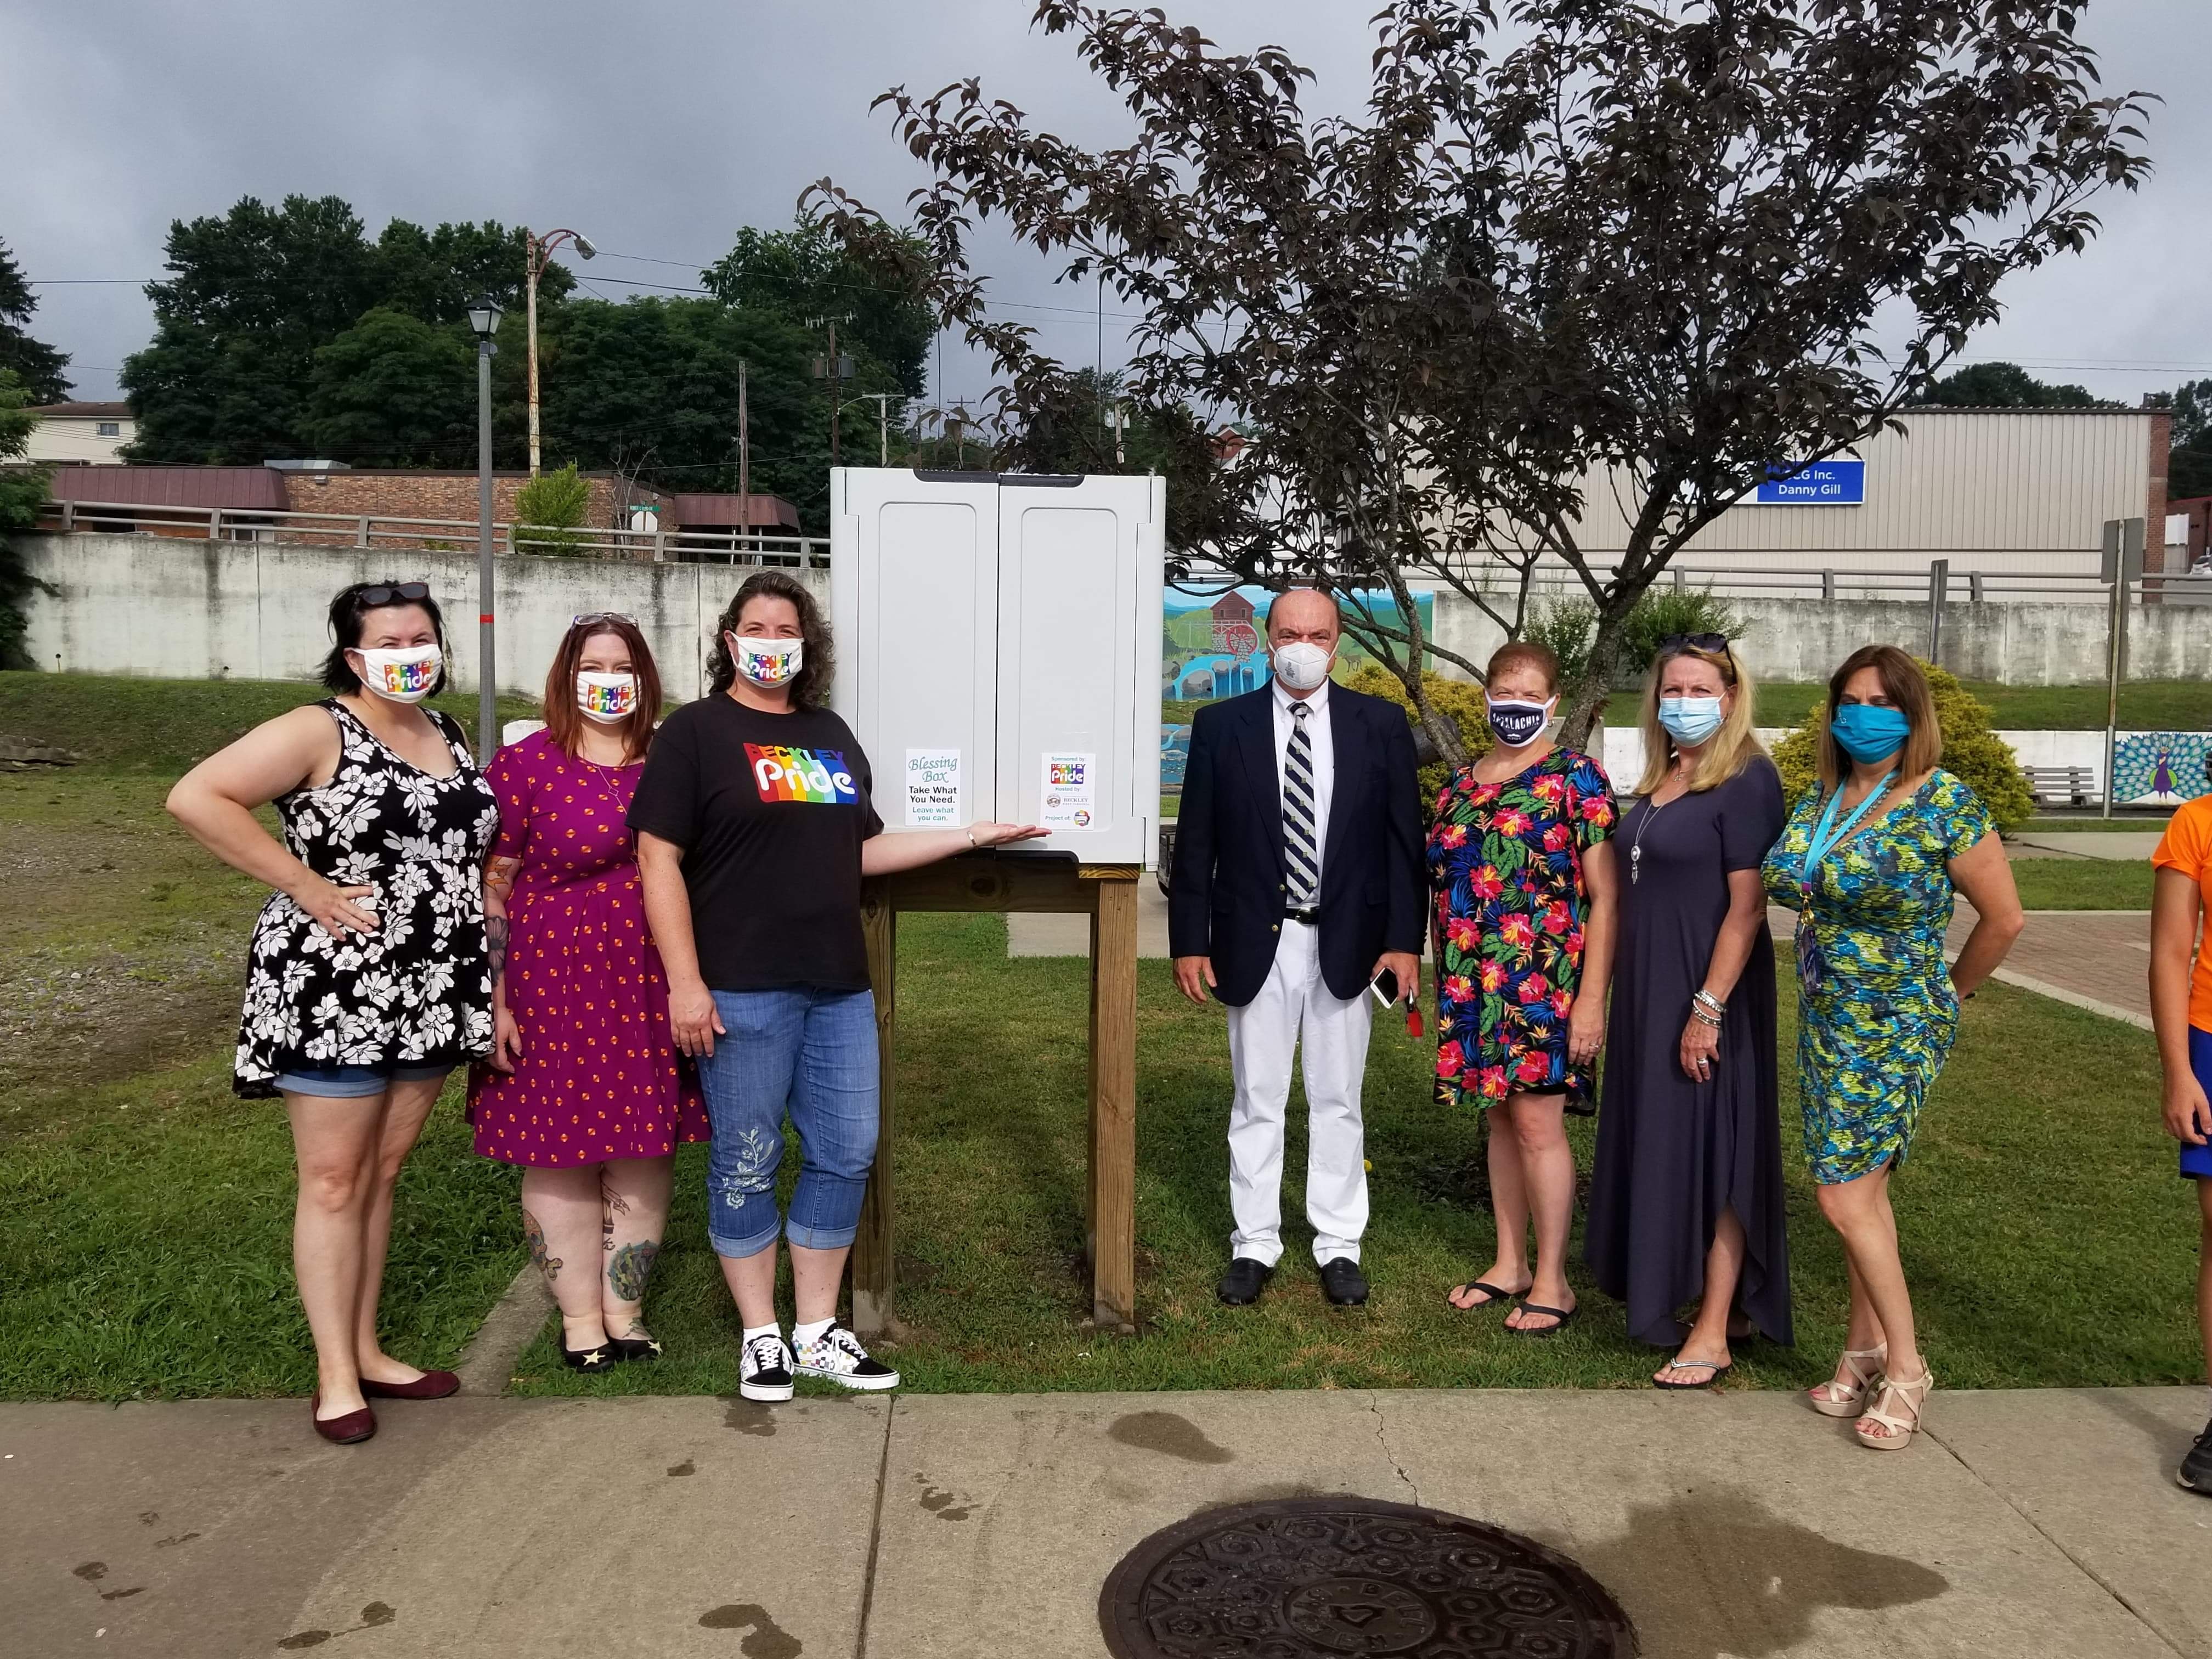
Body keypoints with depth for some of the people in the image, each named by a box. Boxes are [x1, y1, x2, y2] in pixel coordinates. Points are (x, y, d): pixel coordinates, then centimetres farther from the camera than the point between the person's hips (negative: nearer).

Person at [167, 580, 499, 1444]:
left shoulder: (451, 737, 12)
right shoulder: (318, 732, -9)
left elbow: (478, 848, 20)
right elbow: (196, 797, -18)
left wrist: (494, 978, 10)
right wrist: (306, 886, -19)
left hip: (431, 994, 6)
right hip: (334, 991, -6)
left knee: (382, 1170, 14)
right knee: (335, 1179, 2)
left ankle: (366, 1350, 26)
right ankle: (335, 1375, 11)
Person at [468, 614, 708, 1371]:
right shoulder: (524, 764, -4)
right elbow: (487, 889, -4)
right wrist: (494, 1000, -9)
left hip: (651, 987, 3)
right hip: (555, 985, -3)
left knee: (646, 1152, 8)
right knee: (562, 1152, 5)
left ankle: (625, 1310, 25)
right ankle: (580, 1317, 22)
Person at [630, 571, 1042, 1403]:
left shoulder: (831, 735, 15)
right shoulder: (696, 731, -2)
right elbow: (658, 859, -8)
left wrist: (973, 837, 14)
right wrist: (685, 983, -14)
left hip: (839, 984, 6)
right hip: (742, 989, -6)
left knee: (845, 1154, 9)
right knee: (747, 1163, 4)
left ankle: (818, 1333, 23)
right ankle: (761, 1338, 20)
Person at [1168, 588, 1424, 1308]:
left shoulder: (1381, 725, 1)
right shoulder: (1221, 725, -1)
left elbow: (1404, 840, 1)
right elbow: (1196, 843, 1)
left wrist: (1404, 941, -4)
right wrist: (1189, 941, -3)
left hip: (1347, 944, 1)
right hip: (1256, 944, 0)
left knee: (1339, 1101, 11)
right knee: (1257, 1101, 9)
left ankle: (1339, 1244, 24)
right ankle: (1254, 1244, 22)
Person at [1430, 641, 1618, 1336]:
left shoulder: (1575, 777, -5)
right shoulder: (1460, 785, 12)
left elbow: (1605, 897, -8)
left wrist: (1592, 998, -14)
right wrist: (1444, 985, 13)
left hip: (1544, 982, -5)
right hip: (1472, 985, 6)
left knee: (1537, 1121, -4)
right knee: (1500, 1118, 13)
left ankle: (1551, 1280, 9)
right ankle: (1509, 1263, 24)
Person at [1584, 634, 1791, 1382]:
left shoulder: (1746, 780, -13)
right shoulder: (1659, 779, 11)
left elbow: (1747, 906, -18)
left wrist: (1709, 1007, -22)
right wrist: (1628, 994, 14)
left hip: (1708, 991, -8)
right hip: (1647, 988, 8)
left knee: (1710, 1147, 0)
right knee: (1661, 1140, 14)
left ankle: (1713, 1334, 9)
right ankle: (1691, 1294, 28)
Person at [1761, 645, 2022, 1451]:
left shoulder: (1945, 804, -13)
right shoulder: (1817, 800, 6)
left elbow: (2003, 917, -6)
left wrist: (1949, 992, 4)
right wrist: (1828, 981, 12)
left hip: (1896, 1028, -6)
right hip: (1826, 1020, 6)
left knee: (1845, 1194, -6)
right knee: (1863, 1186, 13)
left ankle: (1904, 1365, 10)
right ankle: (1868, 1351, 24)